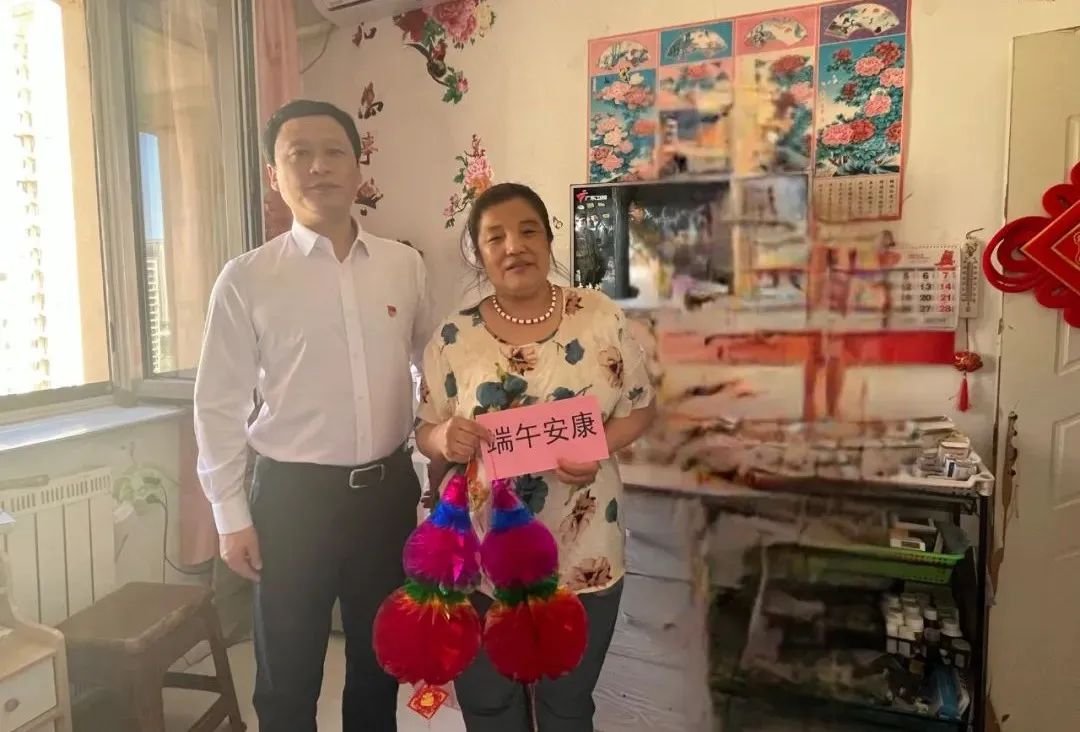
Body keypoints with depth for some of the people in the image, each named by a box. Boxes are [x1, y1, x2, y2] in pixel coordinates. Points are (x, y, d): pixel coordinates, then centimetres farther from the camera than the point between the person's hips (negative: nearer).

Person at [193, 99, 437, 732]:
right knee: (288, 676, 16)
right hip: (294, 494, -2)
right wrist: (232, 515, -4)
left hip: (389, 487, 3)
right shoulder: (247, 279, -7)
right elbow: (219, 405, -4)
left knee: (380, 660, 22)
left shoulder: (405, 265, 0)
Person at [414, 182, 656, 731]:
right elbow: (425, 434, 1)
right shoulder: (454, 338, -5)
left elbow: (640, 408, 0)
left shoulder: (602, 318, -6)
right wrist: (444, 438, -23)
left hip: (582, 554, 0)